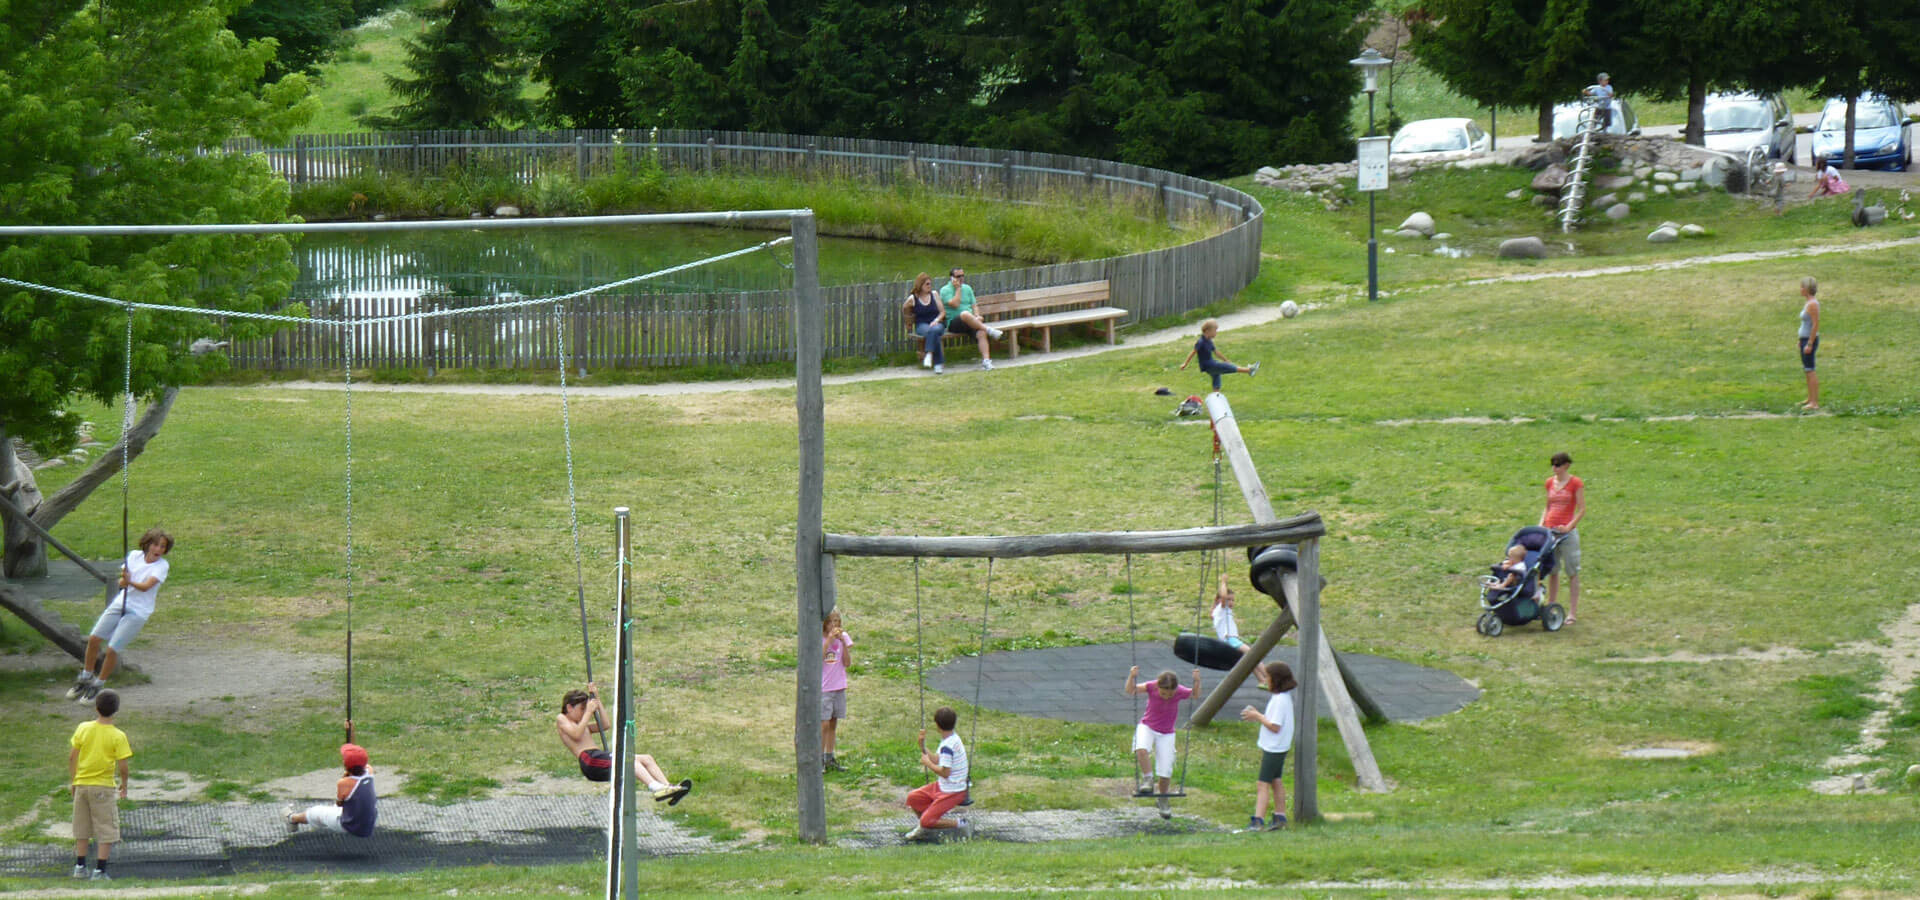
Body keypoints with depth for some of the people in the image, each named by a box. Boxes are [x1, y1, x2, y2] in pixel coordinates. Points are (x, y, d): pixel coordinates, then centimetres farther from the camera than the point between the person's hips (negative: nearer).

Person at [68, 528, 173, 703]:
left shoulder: (161, 566, -9)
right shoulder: (135, 556, 4)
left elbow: (146, 586, -22)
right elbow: (122, 581, 1)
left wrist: (131, 582, -41)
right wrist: (123, 581, -22)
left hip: (138, 612, -4)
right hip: (120, 603, 5)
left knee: (112, 649, -13)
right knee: (94, 638, -2)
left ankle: (98, 685, 5)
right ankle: (85, 678, 18)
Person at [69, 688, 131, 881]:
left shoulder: (83, 728, -3)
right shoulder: (118, 736, -11)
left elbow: (72, 757, 2)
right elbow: (122, 767, -13)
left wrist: (72, 782, 13)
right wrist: (124, 786, 5)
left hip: (81, 784, 3)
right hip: (104, 786, -3)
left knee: (81, 828, 15)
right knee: (106, 830, 3)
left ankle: (80, 866, 19)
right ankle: (100, 870, -3)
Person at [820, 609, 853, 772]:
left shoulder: (843, 636, 5)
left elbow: (847, 663, -1)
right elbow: (817, 660, -18)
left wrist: (843, 642, -11)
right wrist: (829, 640, -21)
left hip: (839, 686, 4)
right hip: (823, 687, -4)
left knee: (833, 723, 10)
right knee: (824, 723, -9)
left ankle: (830, 760, 17)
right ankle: (819, 760, -4)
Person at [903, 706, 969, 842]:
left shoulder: (948, 746, -27)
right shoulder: (952, 738, 4)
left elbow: (944, 772, -28)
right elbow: (936, 760, 9)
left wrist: (927, 763, -15)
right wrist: (923, 746, 2)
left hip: (952, 792, -10)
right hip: (942, 786, 10)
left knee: (927, 821, -12)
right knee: (912, 798, 13)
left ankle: (959, 824, -1)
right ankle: (924, 827, 30)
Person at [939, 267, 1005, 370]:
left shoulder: (967, 288, 19)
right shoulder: (945, 290, 1)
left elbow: (973, 305, 18)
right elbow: (955, 304, -13)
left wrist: (977, 316, -1)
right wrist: (958, 289, -7)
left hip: (971, 322, 5)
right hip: (953, 322, -5)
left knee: (981, 333, -27)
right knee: (965, 314, -39)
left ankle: (986, 360, -38)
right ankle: (989, 330, -32)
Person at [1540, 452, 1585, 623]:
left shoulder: (1576, 483, -5)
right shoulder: (1550, 482, 11)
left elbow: (1582, 510, -7)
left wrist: (1568, 527, -16)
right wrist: (1541, 524, 5)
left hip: (1567, 532, -5)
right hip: (1549, 531, 5)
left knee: (1572, 573, 0)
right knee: (1552, 572, 10)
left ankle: (1571, 613, 3)